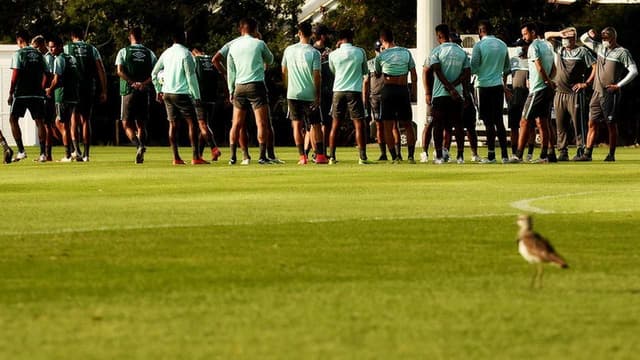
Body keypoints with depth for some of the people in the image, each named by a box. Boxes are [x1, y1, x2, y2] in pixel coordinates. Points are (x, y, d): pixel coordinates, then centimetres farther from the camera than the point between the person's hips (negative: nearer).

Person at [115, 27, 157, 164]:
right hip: (144, 93, 3)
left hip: (129, 92, -3)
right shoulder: (149, 53, 8)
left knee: (127, 123, 2)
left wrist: (133, 83, -13)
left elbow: (120, 71, -10)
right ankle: (140, 155, 2)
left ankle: (138, 145, -23)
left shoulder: (124, 52, 2)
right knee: (141, 124, 11)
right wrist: (144, 83, -10)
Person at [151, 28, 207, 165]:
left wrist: (158, 90, 26)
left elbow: (154, 73, 15)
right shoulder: (185, 53, -11)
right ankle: (195, 157, -10)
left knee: (173, 125, 8)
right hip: (182, 93, -6)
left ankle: (176, 158, 5)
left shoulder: (166, 53, 9)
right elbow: (191, 76, -13)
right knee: (191, 123, -3)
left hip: (167, 93, 6)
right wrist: (196, 96, -9)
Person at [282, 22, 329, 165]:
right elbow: (317, 76, -11)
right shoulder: (314, 53, -9)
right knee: (316, 125, 7)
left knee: (297, 125, 5)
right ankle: (320, 155, 3)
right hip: (309, 94, -2)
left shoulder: (289, 50, 1)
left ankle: (302, 156, -2)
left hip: (292, 94, 2)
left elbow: (284, 72, 9)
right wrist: (318, 96, -4)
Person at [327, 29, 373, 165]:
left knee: (335, 125, 9)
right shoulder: (360, 52, -1)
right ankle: (363, 157, -8)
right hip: (355, 91, -2)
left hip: (338, 91, 2)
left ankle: (332, 157, 7)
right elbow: (365, 73, 10)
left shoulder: (333, 55, 1)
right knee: (359, 124, -2)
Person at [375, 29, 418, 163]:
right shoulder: (406, 52, 2)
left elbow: (377, 74, 12)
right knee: (408, 125, 11)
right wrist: (413, 90, 14)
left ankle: (394, 157, -5)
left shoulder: (381, 56, -3)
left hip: (388, 90, -2)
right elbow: (414, 75, 5)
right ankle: (411, 155, 1)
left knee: (388, 126, 2)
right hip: (403, 89, 2)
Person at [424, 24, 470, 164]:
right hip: (458, 94, 3)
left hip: (440, 94, -3)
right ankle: (460, 155, 4)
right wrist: (453, 85, -6)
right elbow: (467, 73, 2)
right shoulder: (461, 51, 8)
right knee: (458, 125, 7)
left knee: (438, 126, 1)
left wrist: (450, 88, -15)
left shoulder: (437, 51, -5)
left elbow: (438, 72, -14)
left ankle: (439, 155, -4)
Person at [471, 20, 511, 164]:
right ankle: (504, 154, 6)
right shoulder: (502, 45, 8)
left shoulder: (479, 45, -9)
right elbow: (507, 68, 16)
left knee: (489, 121, -2)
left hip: (485, 86, -5)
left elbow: (473, 68, -12)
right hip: (499, 86, 5)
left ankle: (491, 155, -3)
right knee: (499, 120, 10)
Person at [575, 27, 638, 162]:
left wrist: (618, 85, -14)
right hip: (597, 92, 6)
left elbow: (634, 71, -11)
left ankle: (611, 154, 6)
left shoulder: (622, 53, -6)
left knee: (611, 125, 0)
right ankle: (587, 154, 0)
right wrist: (589, 34, 2)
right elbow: (583, 39, 25)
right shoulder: (600, 48, 12)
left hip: (611, 94, -6)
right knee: (592, 123, 1)